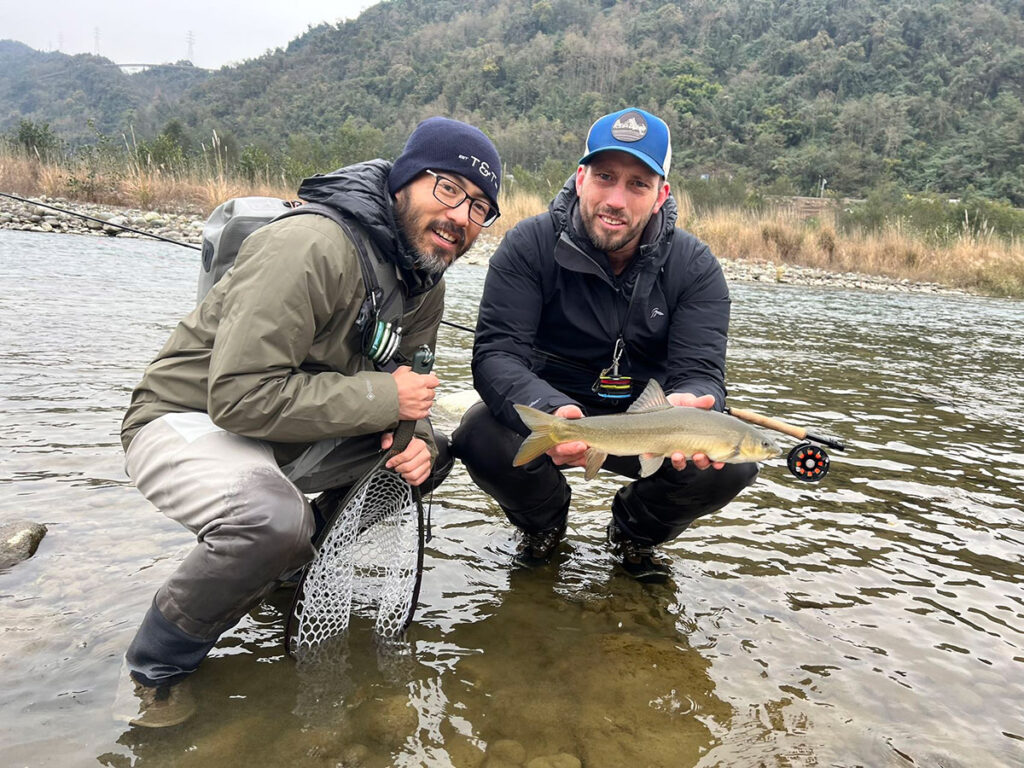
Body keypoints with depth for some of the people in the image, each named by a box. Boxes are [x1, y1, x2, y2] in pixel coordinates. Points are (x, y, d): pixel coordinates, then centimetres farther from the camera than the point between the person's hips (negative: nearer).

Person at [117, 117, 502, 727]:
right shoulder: (310, 247, -27)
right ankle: (159, 665, -7)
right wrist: (381, 397, -26)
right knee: (275, 517, -36)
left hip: (289, 437, 8)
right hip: (187, 421, -8)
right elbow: (242, 395, -32)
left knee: (428, 453, -1)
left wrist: (415, 439, -16)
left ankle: (294, 565, 12)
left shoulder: (425, 281, 1)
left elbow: (407, 388, 8)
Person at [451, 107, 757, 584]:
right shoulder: (529, 245, -15)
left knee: (734, 463, -24)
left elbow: (700, 372, -15)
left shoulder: (695, 267, -9)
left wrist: (685, 406, -42)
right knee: (480, 437, -31)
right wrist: (550, 412, -45)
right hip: (548, 407, -1)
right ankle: (544, 523, 6)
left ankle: (635, 531, 10)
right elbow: (496, 352, -23)